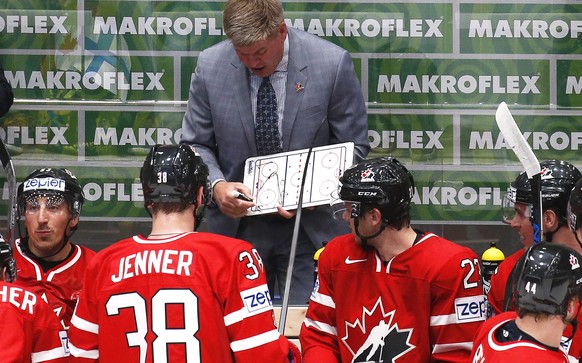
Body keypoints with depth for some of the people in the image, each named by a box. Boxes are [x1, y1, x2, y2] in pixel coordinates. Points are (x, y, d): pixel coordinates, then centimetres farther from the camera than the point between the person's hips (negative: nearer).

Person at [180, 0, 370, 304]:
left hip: (310, 227, -2)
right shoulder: (210, 66, -6)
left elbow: (353, 147, -2)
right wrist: (217, 185, -16)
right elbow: (195, 145, 5)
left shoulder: (333, 64, -11)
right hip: (237, 225, 2)